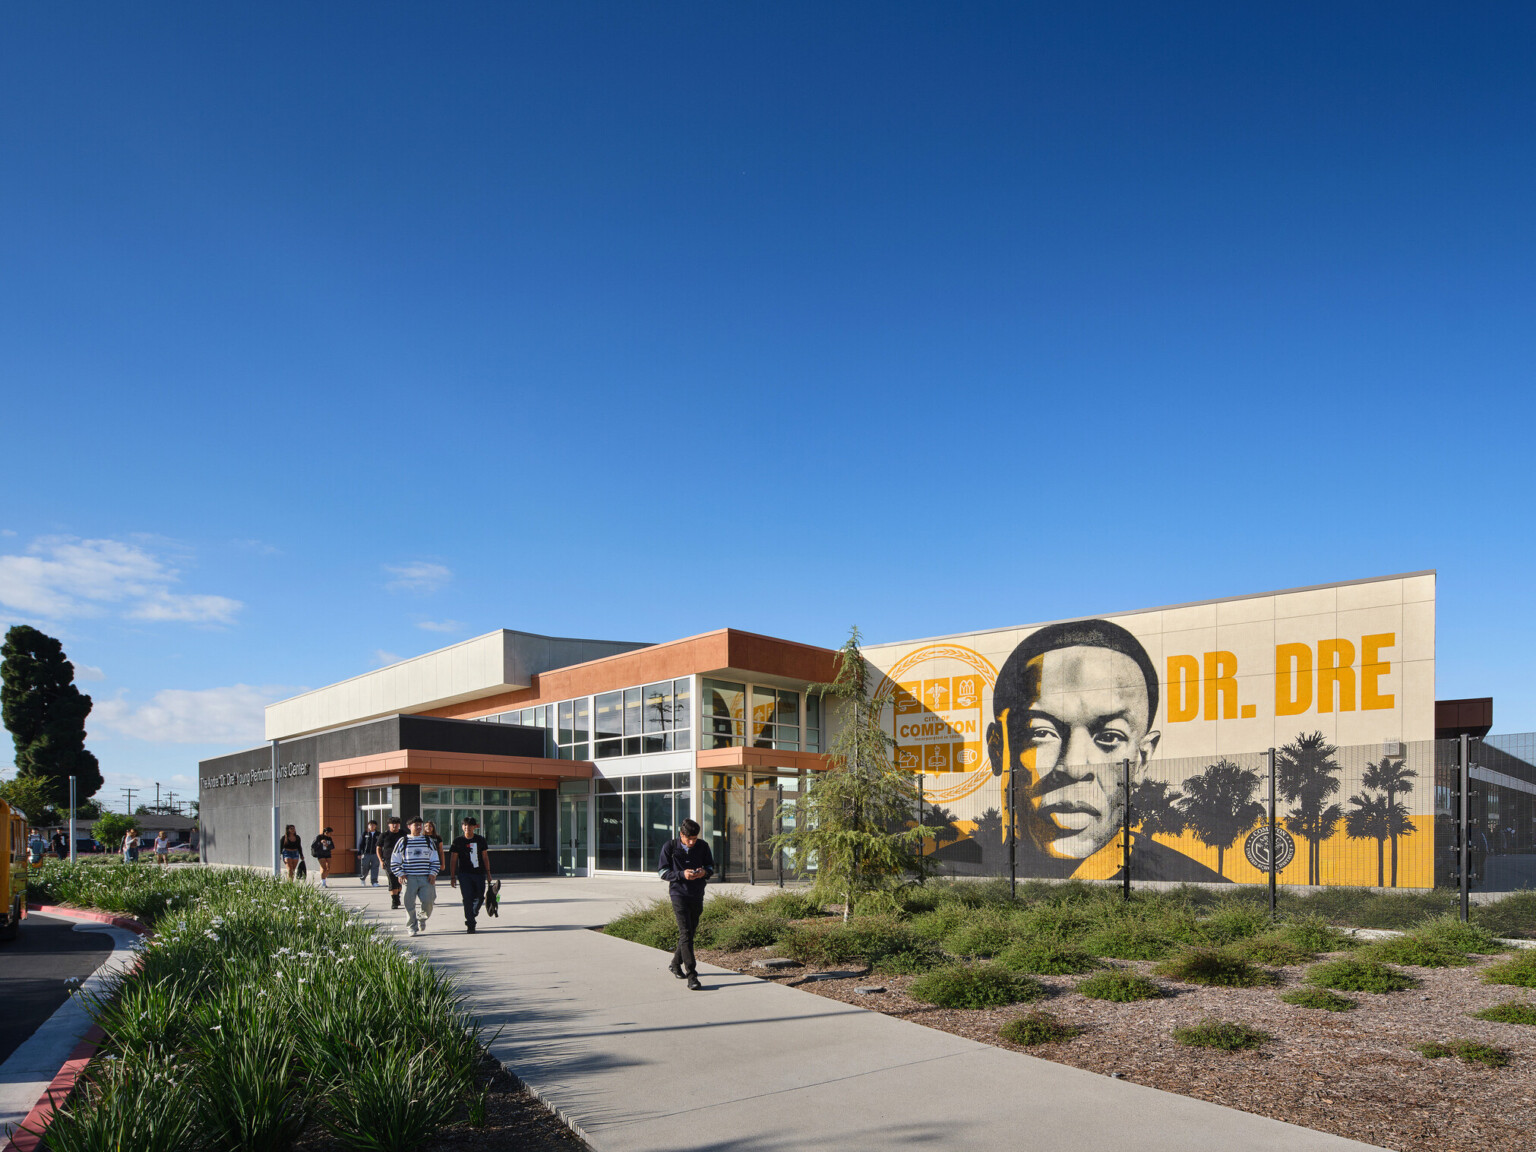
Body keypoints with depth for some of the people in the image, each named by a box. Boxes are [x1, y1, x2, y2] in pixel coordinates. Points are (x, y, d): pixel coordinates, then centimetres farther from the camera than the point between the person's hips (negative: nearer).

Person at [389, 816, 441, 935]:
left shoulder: (428, 841, 12)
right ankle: (412, 927, 12)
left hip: (426, 878, 1)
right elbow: (394, 861, 8)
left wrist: (433, 873, 3)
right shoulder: (403, 841, 5)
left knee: (428, 901, -7)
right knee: (410, 903, -3)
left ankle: (422, 919, 22)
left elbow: (435, 859, 16)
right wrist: (401, 874, -2)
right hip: (410, 878, -1)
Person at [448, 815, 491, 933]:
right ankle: (470, 924, -2)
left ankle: (473, 913, 34)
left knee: (480, 897, 4)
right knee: (467, 898, -11)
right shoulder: (458, 841, -1)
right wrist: (452, 877, -2)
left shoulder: (480, 840, 5)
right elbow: (453, 859, 1)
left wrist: (488, 872, 9)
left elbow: (485, 857, 11)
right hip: (464, 874, -2)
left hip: (479, 873, 2)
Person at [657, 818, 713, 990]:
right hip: (679, 894, -4)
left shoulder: (703, 846, 2)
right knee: (685, 933, -13)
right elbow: (663, 872, -5)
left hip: (697, 895, 4)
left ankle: (675, 964, 37)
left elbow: (711, 866, 12)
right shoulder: (669, 847, -7)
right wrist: (682, 874, -21)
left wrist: (705, 871, -12)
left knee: (690, 932, 14)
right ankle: (691, 975, -14)